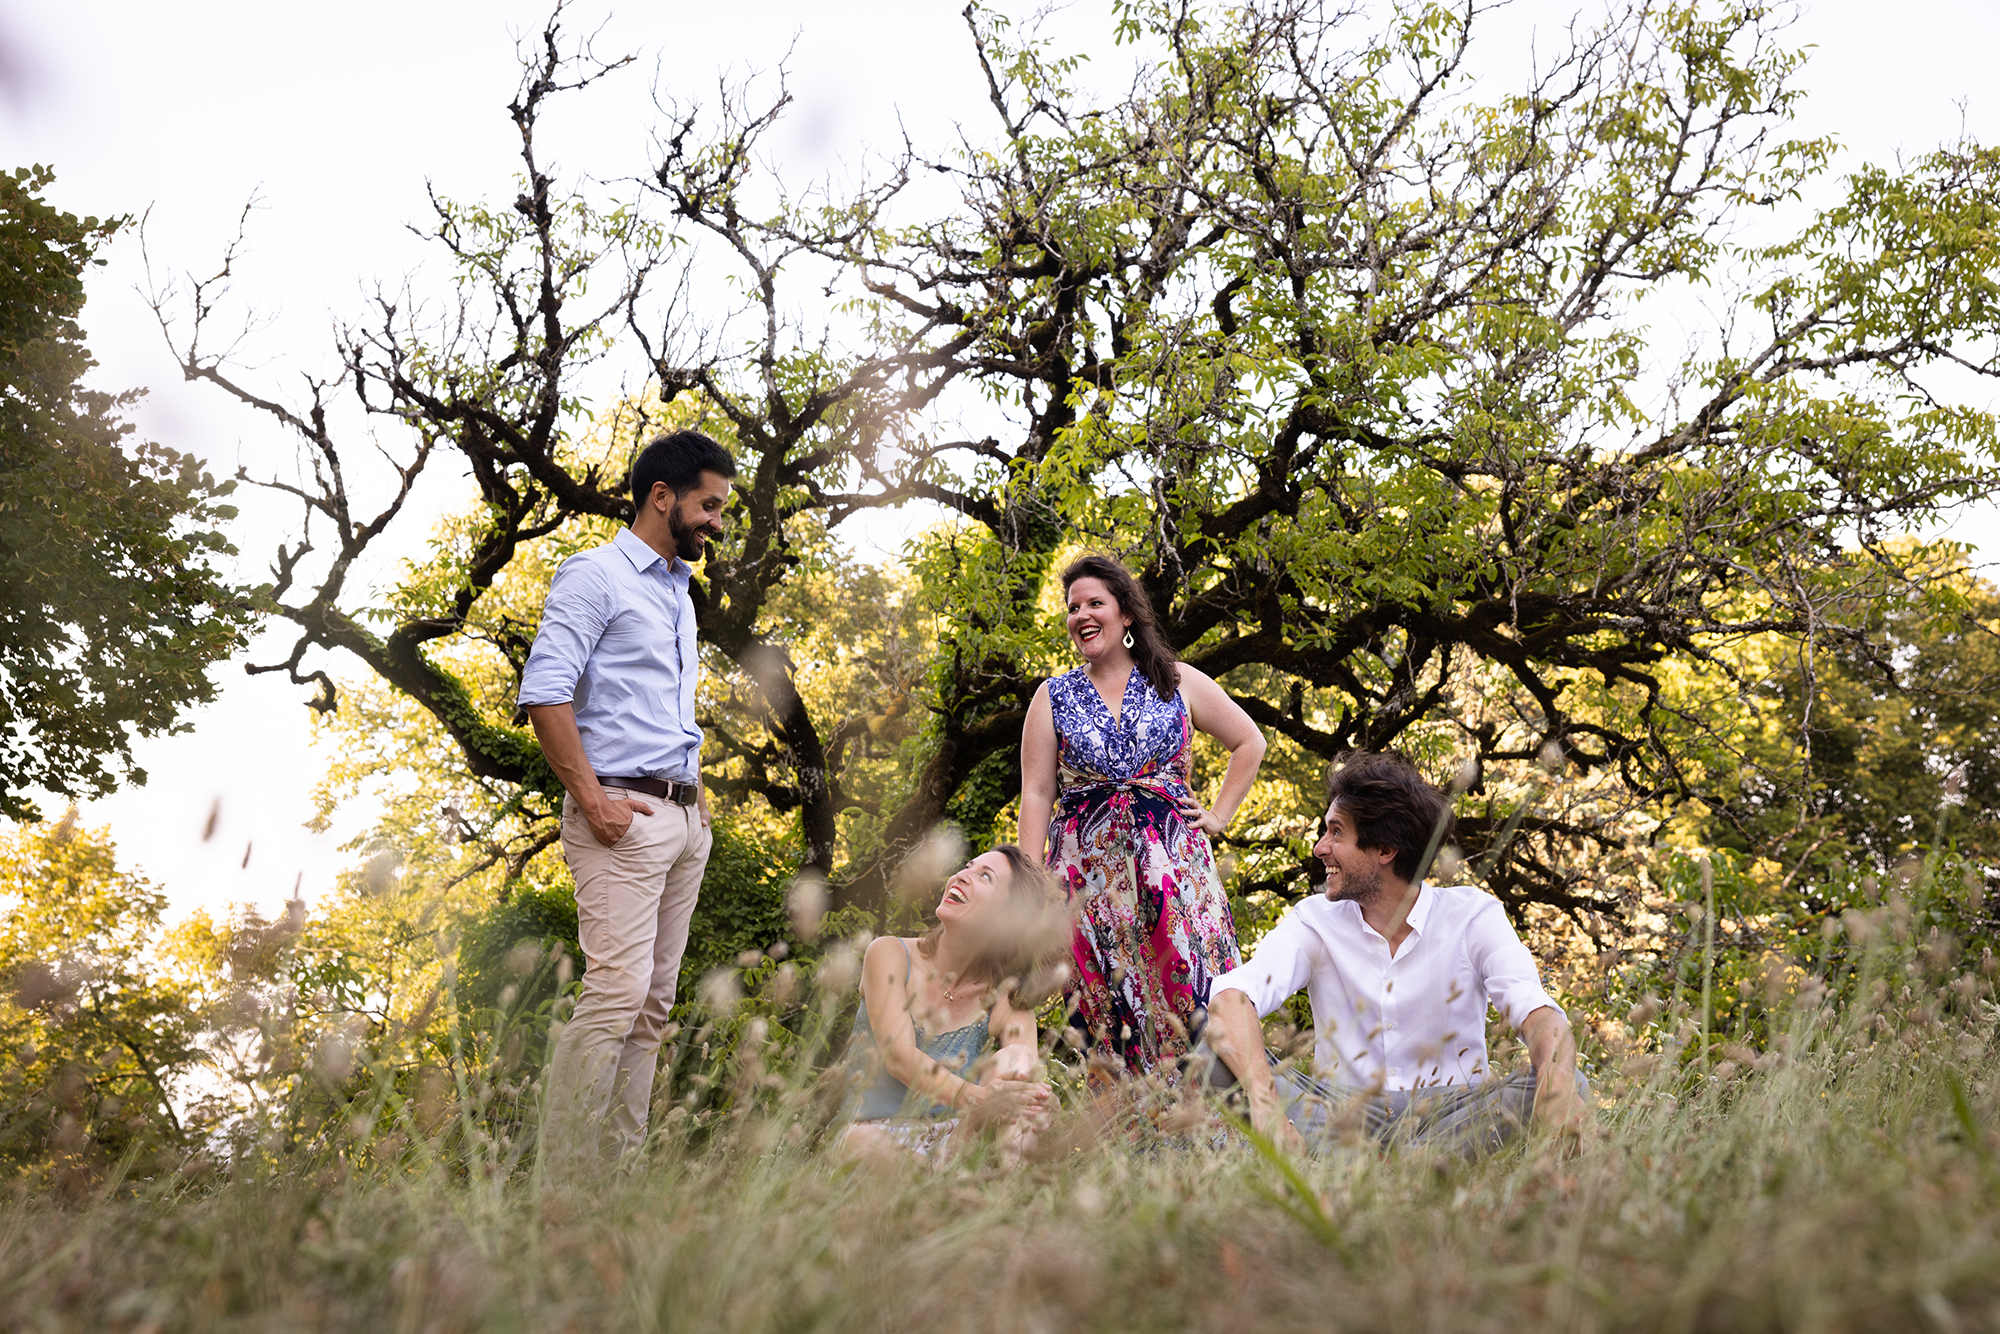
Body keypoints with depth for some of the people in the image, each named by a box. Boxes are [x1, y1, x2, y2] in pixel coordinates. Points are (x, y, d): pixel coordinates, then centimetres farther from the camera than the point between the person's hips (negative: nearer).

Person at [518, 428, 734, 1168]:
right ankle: (566, 1164, -11)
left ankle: (624, 1157, 12)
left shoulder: (679, 589, 22)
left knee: (655, 1002, 7)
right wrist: (590, 798, -17)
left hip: (684, 819, 9)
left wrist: (695, 784, 17)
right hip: (623, 815, -9)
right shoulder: (595, 575, -4)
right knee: (618, 990, -16)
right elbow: (544, 692, -13)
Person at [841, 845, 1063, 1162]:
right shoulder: (890, 954, -4)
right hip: (877, 1132, -2)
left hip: (956, 1137, 2)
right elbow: (900, 1057, -18)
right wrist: (977, 1098, -38)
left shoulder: (1008, 1001, 1)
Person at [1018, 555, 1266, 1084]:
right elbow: (1036, 794, 5)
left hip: (1171, 861, 0)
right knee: (1103, 1007, -2)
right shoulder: (1053, 698, 9)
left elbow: (1249, 742, 17)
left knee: (1185, 997, -8)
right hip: (1087, 870, 1)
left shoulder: (1179, 683, 9)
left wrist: (1219, 815, 7)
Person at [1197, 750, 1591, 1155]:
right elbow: (1231, 998, -17)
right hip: (1342, 1111, 1)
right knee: (1212, 1057, -23)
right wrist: (1264, 1100, -37)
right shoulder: (1316, 920, 2)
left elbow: (1537, 1013, -15)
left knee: (1570, 1086, -28)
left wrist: (1557, 1081, -40)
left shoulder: (1472, 914, 1)